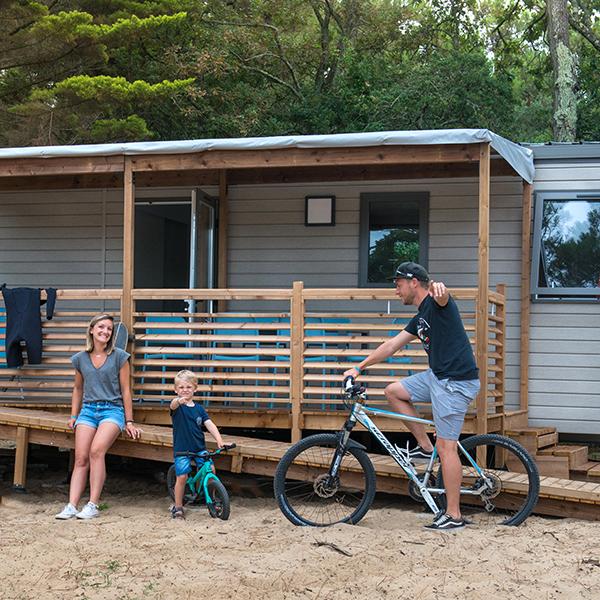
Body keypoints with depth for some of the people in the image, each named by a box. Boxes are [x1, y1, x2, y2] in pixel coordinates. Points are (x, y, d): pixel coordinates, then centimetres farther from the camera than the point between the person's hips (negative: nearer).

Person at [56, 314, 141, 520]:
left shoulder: (119, 357, 2)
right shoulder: (81, 358, 12)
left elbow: (125, 390, 3)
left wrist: (129, 422, 2)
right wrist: (74, 415, 19)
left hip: (112, 410, -4)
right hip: (88, 410, 4)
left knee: (96, 450, -26)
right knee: (80, 459, -9)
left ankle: (93, 505, -24)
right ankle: (71, 506, -13)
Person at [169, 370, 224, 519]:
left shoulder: (199, 409, 9)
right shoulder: (177, 406, -5)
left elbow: (209, 424, 1)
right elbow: (173, 405, -30)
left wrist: (219, 439, -16)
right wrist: (178, 401, -56)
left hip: (199, 448, 3)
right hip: (181, 448, -3)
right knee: (182, 477, -10)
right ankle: (178, 507, 7)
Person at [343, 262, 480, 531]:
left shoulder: (436, 304, -8)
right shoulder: (420, 318, 19)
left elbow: (441, 297, -35)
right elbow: (390, 346, 25)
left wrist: (439, 288, -59)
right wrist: (359, 368, 26)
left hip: (457, 382, -9)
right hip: (437, 377, 9)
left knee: (446, 447, -7)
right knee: (393, 391, 12)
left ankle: (453, 516, 0)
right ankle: (424, 446, 14)